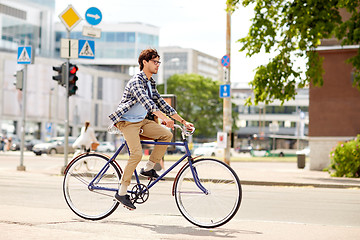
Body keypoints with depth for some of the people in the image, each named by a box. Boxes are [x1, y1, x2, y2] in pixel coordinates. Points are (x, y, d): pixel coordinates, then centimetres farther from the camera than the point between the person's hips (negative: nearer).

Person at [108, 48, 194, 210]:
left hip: (142, 120, 8)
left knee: (167, 135, -9)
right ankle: (122, 192, -14)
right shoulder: (136, 80, -16)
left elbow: (161, 103, 15)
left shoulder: (151, 83, 13)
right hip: (127, 121, -8)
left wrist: (183, 121, 10)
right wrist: (164, 117, -46)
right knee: (137, 153, -23)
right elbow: (145, 101, -33)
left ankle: (148, 168, 3)